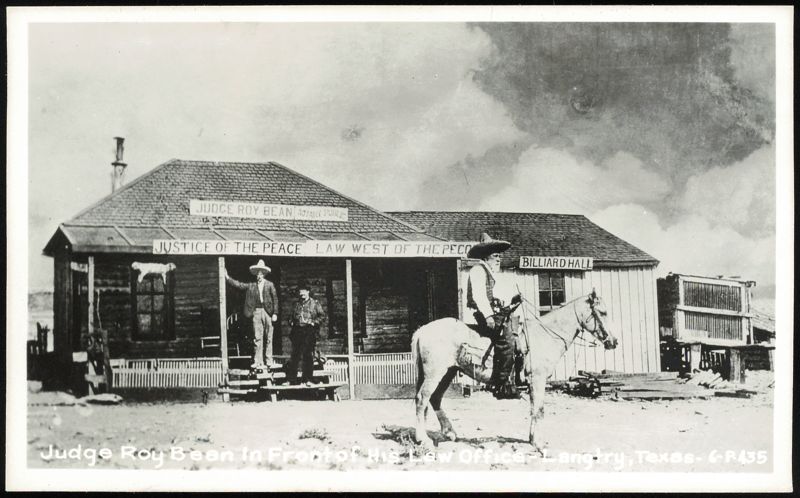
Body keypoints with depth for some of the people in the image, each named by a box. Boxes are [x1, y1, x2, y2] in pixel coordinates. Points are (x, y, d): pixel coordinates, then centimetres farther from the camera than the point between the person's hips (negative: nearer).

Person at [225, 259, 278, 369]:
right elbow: (239, 284, 12)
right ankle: (258, 362, 0)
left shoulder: (269, 285, 4)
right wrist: (228, 278, 4)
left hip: (267, 311, -2)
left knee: (268, 338, 2)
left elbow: (275, 299, 2)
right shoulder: (251, 285, 11)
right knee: (257, 338, 0)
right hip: (256, 312, 2)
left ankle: (269, 361, 7)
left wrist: (275, 313, -4)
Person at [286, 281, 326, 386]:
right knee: (295, 355, 2)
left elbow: (322, 316, 4)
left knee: (308, 355, -3)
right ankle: (291, 379, 4)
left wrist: (313, 322, -8)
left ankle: (308, 379, 1)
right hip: (297, 330, 3)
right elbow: (292, 316, 25)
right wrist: (291, 322, 5)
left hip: (309, 331, -3)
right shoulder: (296, 304, 18)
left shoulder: (314, 303, 7)